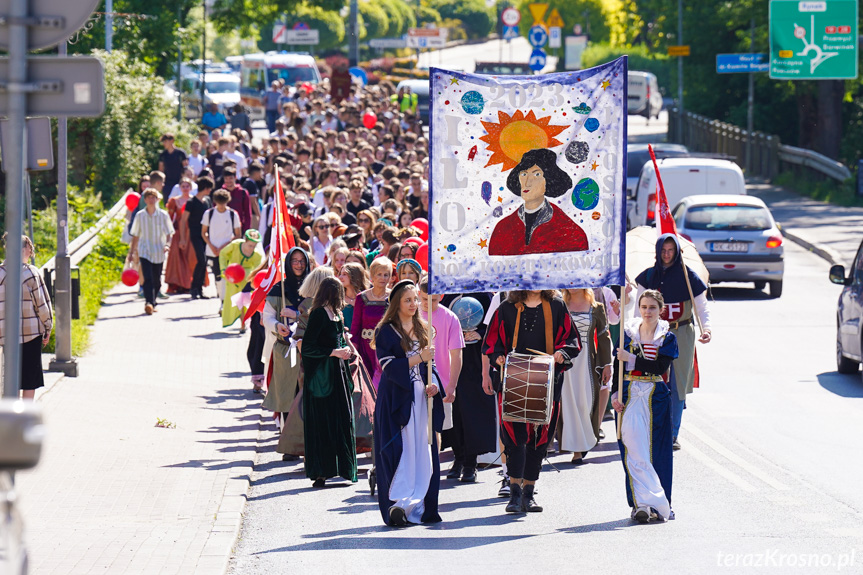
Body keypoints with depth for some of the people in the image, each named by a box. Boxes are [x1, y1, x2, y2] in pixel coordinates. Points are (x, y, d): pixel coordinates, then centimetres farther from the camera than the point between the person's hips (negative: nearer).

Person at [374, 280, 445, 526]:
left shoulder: (422, 330, 16)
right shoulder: (386, 332, -2)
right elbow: (389, 365, -12)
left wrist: (432, 384, 1)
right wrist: (419, 358, -20)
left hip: (420, 397, 6)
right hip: (396, 398, -6)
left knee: (422, 452, 2)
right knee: (400, 452, -12)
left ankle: (417, 507, 5)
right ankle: (397, 504, -13)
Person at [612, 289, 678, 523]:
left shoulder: (667, 338, 3)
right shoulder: (628, 333, 8)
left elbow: (661, 367, -11)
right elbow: (617, 366, 6)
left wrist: (631, 359, -15)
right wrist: (615, 394, -6)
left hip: (656, 398, -1)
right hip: (630, 396, 1)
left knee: (656, 451, 1)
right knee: (633, 450, -10)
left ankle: (658, 504, 10)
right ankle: (642, 502, -14)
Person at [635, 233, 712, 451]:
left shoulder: (688, 276, -1)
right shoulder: (648, 276, 5)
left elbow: (702, 306, 0)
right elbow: (639, 308, 8)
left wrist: (707, 327, -17)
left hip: (682, 335, -1)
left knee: (678, 386, -2)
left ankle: (673, 434, 4)